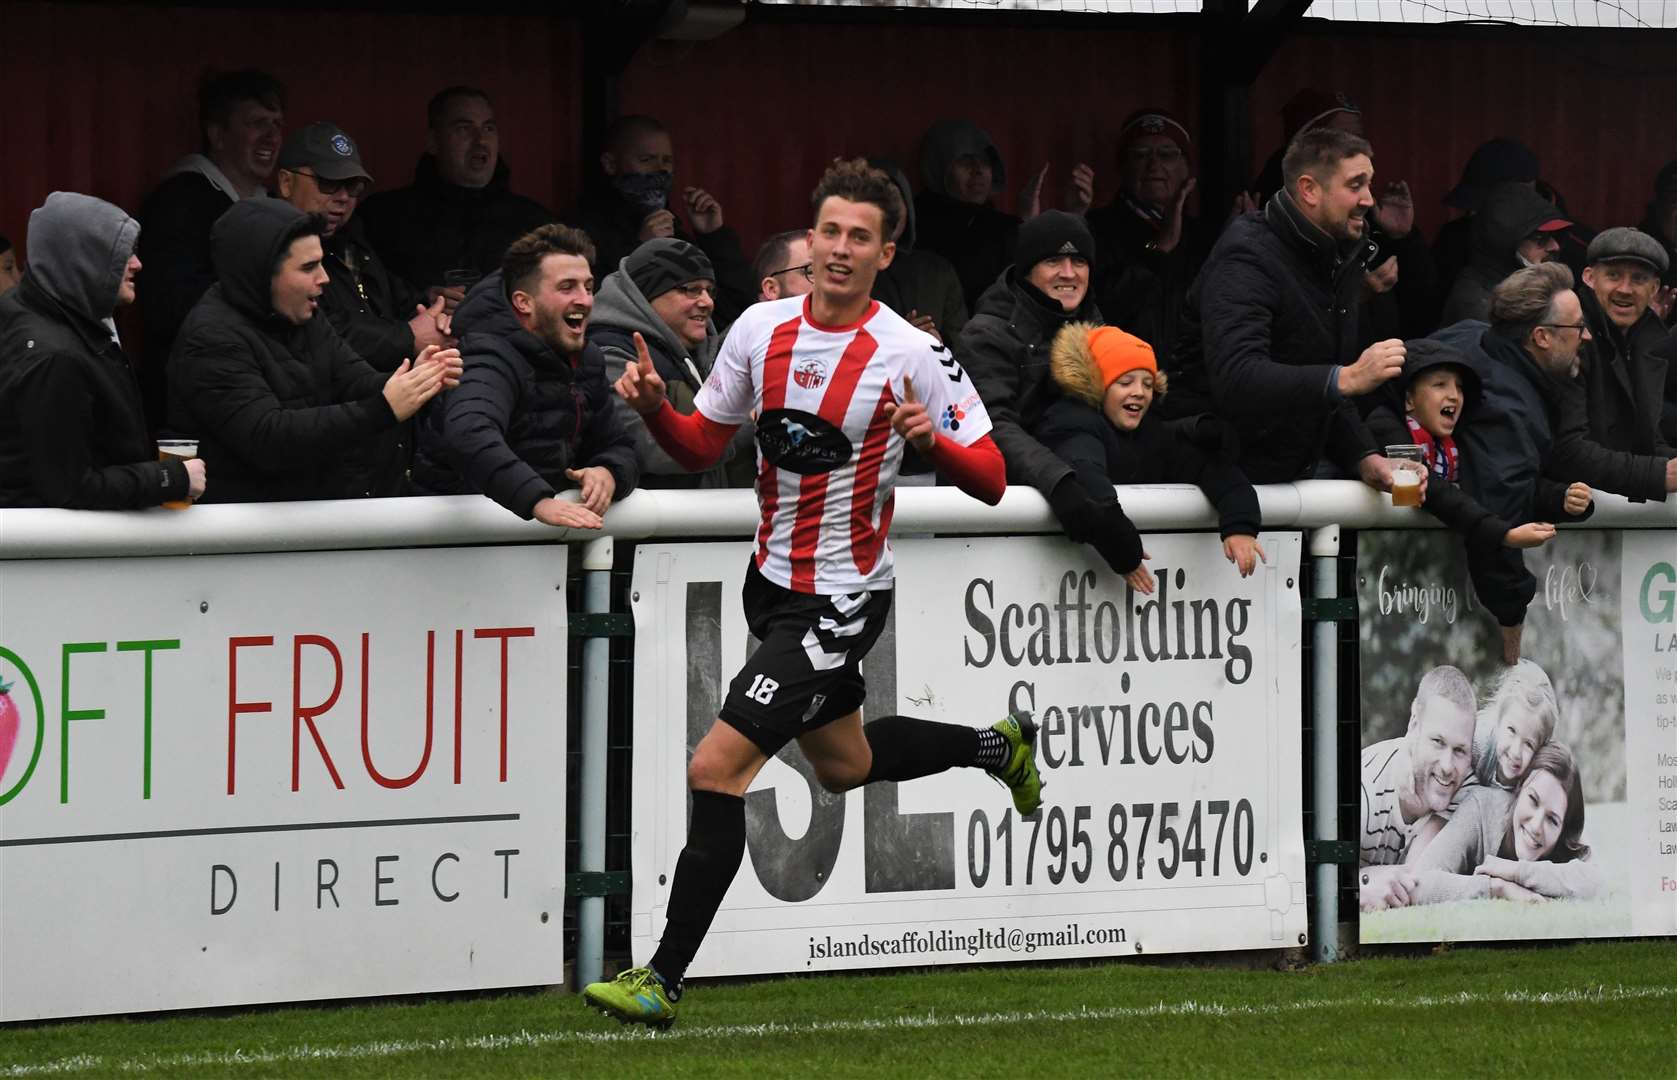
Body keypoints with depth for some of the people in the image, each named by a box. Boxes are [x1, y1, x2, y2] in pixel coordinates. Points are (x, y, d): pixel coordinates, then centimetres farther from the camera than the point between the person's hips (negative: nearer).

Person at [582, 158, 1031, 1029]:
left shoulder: (911, 355, -17)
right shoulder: (762, 329, -2)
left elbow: (990, 482, -15)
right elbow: (703, 444, 8)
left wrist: (933, 439, -35)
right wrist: (653, 409, -12)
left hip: (842, 599, -7)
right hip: (772, 579, 7)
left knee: (717, 767, -16)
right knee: (842, 763, 26)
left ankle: (663, 980, -10)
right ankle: (997, 746, 53)